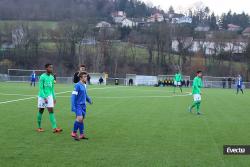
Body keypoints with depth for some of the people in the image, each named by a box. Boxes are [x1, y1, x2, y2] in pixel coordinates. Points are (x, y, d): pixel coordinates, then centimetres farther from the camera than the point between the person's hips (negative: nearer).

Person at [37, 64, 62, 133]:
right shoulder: (42, 77, -10)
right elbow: (41, 88, -13)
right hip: (42, 96, -5)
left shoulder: (52, 77, 9)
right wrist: (44, 97, -18)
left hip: (49, 96, 5)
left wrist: (54, 97, 14)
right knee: (41, 111, 6)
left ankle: (54, 128, -13)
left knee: (51, 111, -5)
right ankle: (39, 127, 19)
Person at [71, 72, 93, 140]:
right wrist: (73, 106, -20)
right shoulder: (77, 85, -14)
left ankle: (82, 134, 19)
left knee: (82, 119, 11)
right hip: (78, 105, -8)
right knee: (79, 118, -18)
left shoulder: (84, 85, 10)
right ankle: (74, 132, -2)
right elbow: (73, 96, -17)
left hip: (83, 105, 8)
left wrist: (89, 100, 15)